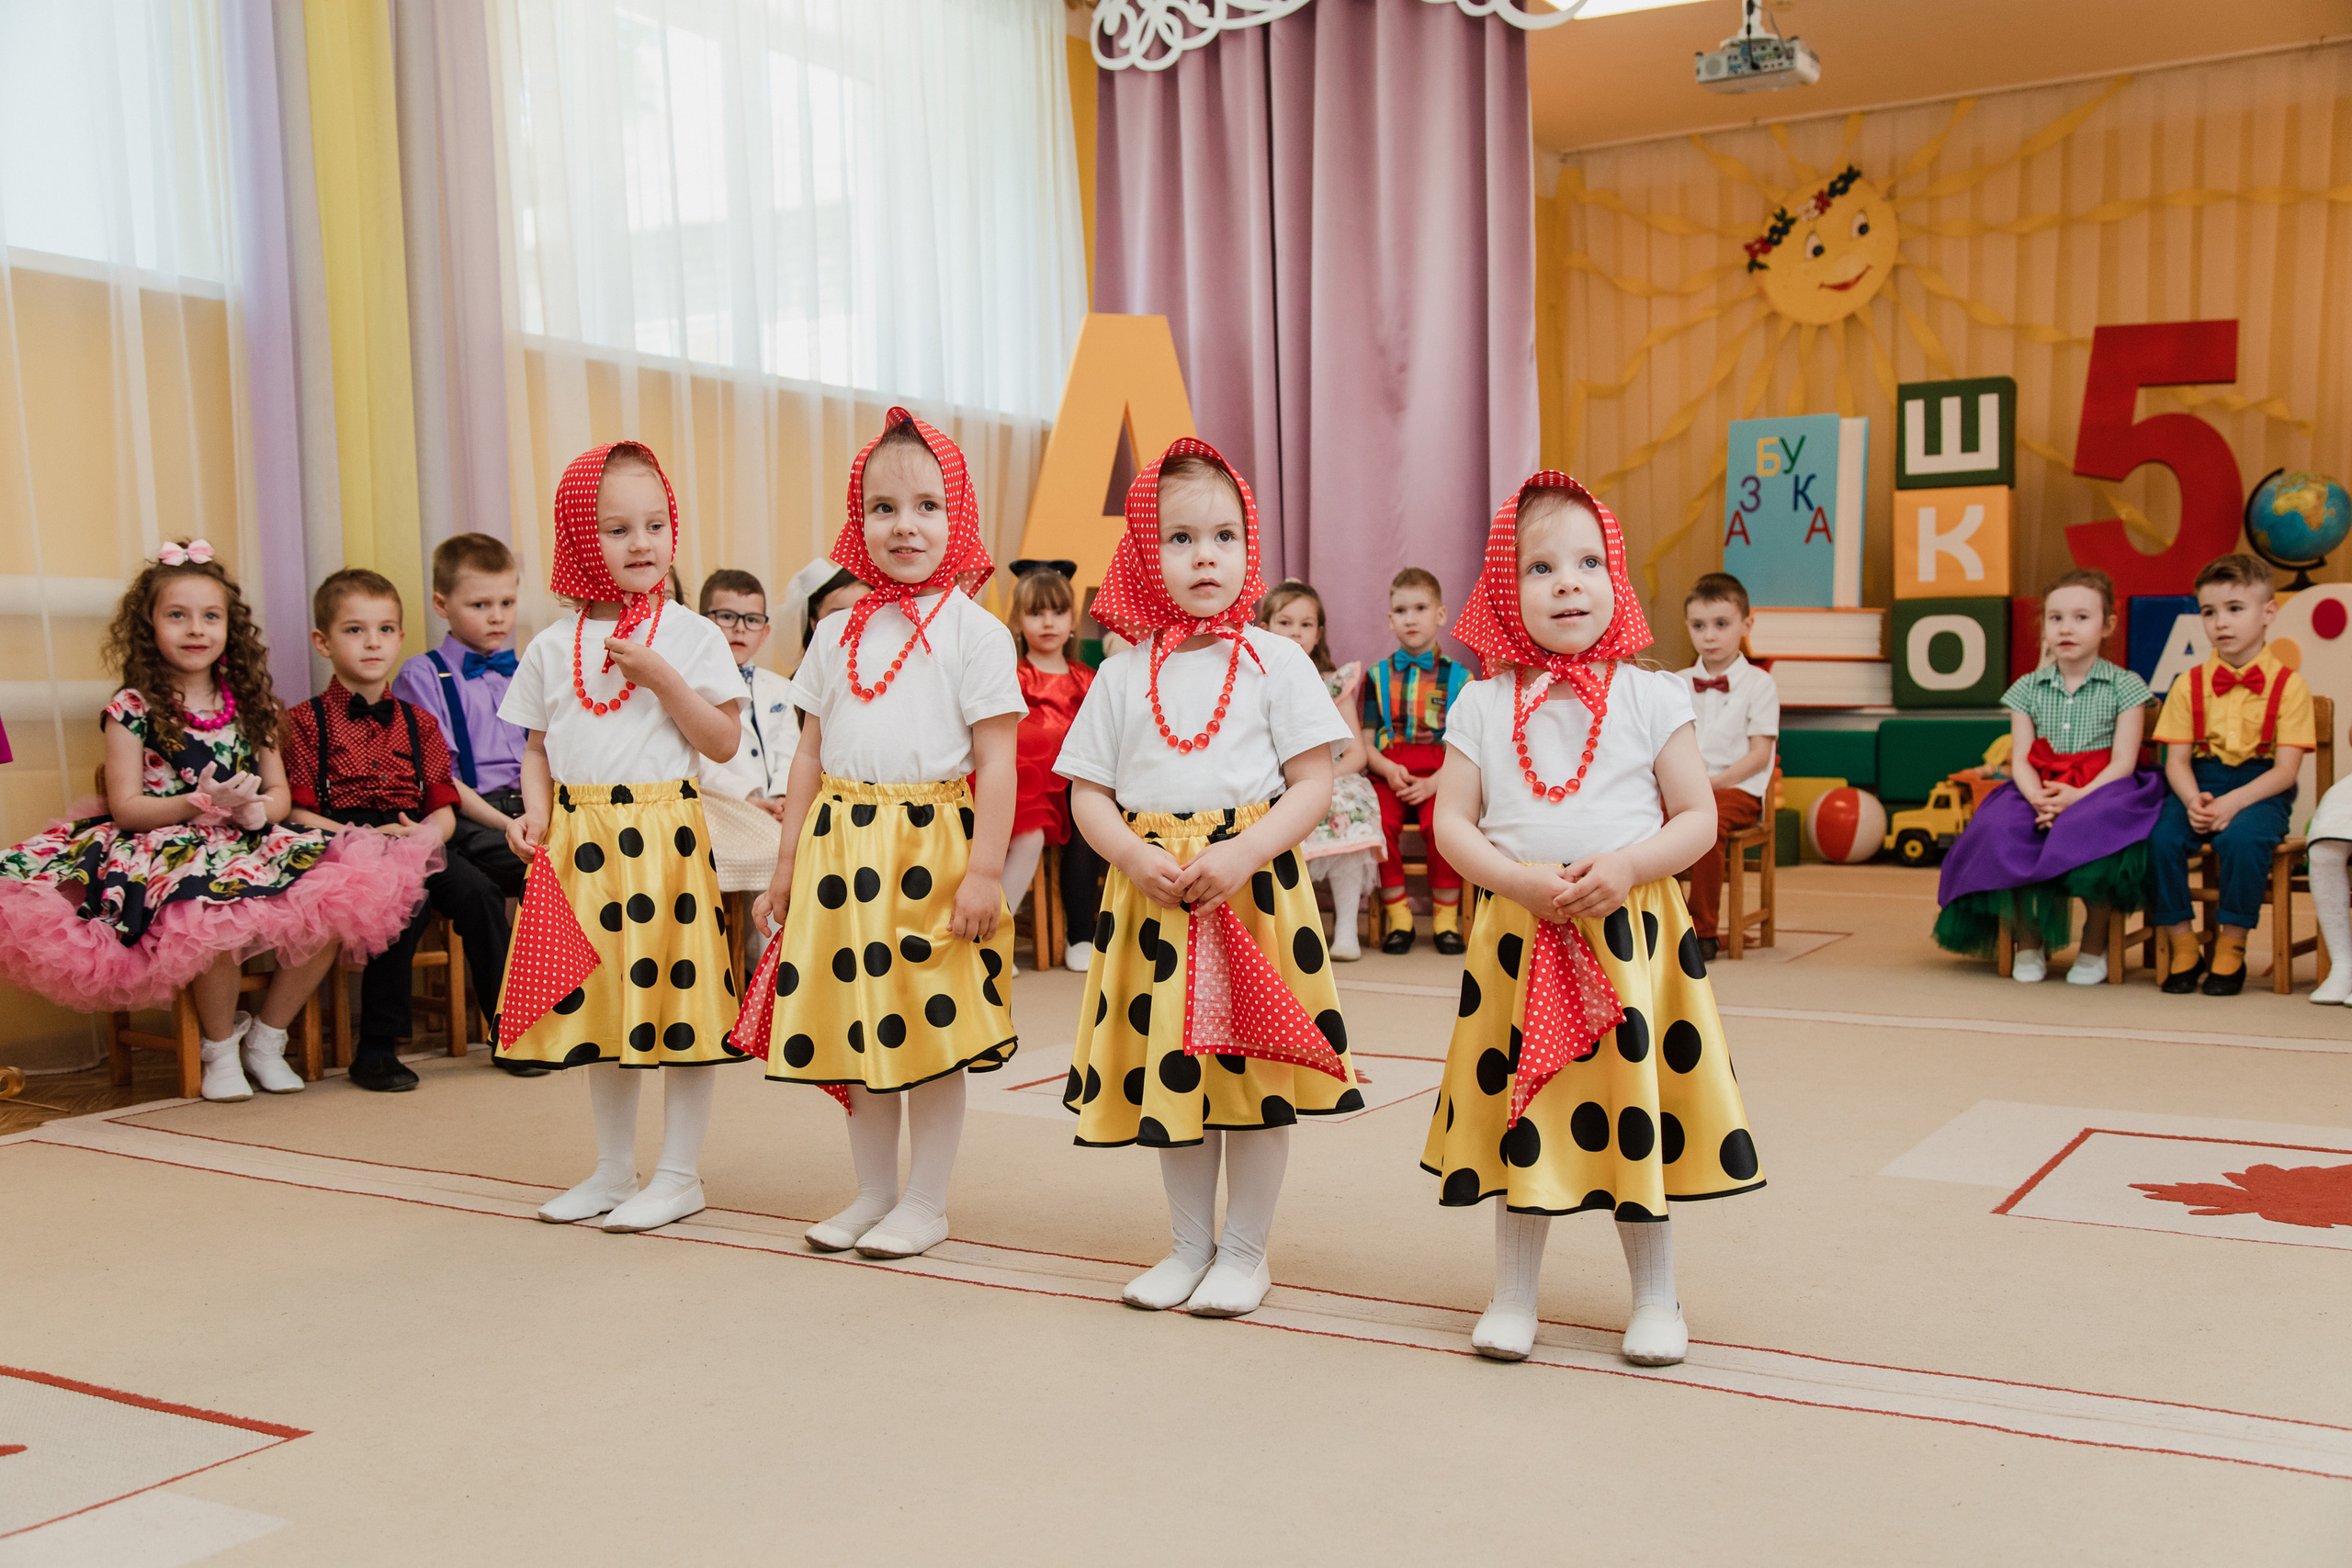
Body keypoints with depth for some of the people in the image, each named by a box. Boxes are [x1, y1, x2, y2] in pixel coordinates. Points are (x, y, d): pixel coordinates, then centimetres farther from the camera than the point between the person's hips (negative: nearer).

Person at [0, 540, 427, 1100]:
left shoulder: (248, 703, 14)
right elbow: (126, 807, -4)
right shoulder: (132, 708, 1)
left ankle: (266, 1037, 1)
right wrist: (204, 803, -20)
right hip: (166, 847, -4)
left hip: (250, 843, 5)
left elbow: (280, 795, 12)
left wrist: (254, 808, -13)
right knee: (217, 919, -37)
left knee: (331, 911, -22)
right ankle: (220, 1049, -7)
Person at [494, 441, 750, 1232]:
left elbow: (723, 742, -6)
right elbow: (538, 746, 15)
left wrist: (662, 678, -16)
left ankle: (679, 1175, 12)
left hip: (663, 834, -4)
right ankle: (613, 1171, 27)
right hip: (578, 840, 4)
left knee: (675, 996, -1)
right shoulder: (552, 647, 9)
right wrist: (536, 810, -2)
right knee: (599, 1003, 13)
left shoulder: (692, 635, -2)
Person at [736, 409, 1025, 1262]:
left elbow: (995, 760, -9)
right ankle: (873, 1192, 27)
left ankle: (925, 1201, 17)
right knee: (854, 1026, 12)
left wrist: (984, 870, -15)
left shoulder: (973, 630, -5)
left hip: (932, 847, -5)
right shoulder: (837, 633, 10)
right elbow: (811, 752, 14)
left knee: (932, 1033, 2)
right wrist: (788, 862, 11)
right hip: (842, 849, 5)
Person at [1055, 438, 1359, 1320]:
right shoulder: (1124, 674, 6)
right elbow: (1087, 792, 6)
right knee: (1168, 1069, 11)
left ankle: (1245, 1249, 20)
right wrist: (1138, 858, -12)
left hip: (1254, 887, -2)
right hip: (1151, 894, 3)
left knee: (1254, 1074, 3)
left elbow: (1314, 787, -4)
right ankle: (1191, 1243, 28)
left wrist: (1240, 855, -19)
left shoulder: (1276, 661, -1)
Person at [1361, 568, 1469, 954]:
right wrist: (1389, 771, -11)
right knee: (1380, 822, -29)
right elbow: (1365, 742, 9)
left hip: (1439, 775, -1)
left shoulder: (1457, 677, 9)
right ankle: (1396, 914, -13)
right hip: (1388, 773, 1)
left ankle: (1446, 916, -13)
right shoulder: (1378, 676, 14)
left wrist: (1432, 784, -13)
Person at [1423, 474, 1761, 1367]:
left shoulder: (1652, 698, -1)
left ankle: (1655, 1298, 23)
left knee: (1639, 1116, 6)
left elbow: (1698, 818, -1)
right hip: (1519, 935, 1)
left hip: (1632, 935, -1)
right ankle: (1513, 1296, 24)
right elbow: (1451, 822, 1)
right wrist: (1519, 879, -15)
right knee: (1520, 1116, 8)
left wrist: (1625, 867, -17)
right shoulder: (1483, 706, 2)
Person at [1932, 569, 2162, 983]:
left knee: (2093, 831, -37)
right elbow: (2020, 761, 4)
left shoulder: (2123, 686, 3)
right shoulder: (2028, 688, 10)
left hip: (2101, 790, -3)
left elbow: (2123, 762, -5)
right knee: (2003, 830, -30)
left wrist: (2077, 797, -21)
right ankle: (2028, 940, -7)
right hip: (2039, 790, 3)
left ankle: (2095, 944, -11)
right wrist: (2038, 799, -18)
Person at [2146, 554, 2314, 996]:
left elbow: (2285, 770, -8)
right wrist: (2193, 801, -19)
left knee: (2243, 838, -34)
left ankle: (2230, 949, -12)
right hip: (2199, 784, 3)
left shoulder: (2288, 685, -1)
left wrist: (2233, 803, -23)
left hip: (2261, 789, -3)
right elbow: (2177, 761, 3)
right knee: (2160, 837, -27)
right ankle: (2182, 947, -8)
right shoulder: (2189, 685, 8)